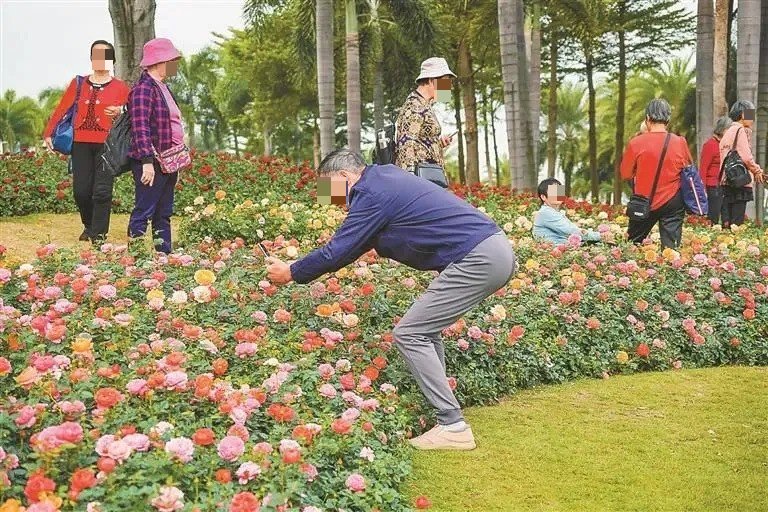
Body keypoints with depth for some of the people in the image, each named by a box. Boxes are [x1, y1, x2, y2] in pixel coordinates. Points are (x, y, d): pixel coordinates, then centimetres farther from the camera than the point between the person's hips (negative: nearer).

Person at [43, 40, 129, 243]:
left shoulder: (120, 87, 7)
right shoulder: (78, 84, 13)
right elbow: (62, 108, 10)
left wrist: (120, 112, -17)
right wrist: (48, 133, 4)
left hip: (107, 144, -2)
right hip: (81, 143, 2)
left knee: (102, 191, -8)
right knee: (81, 190, 0)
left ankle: (99, 235, 0)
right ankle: (89, 226, 25)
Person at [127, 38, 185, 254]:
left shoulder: (163, 88, 17)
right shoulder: (143, 89, -14)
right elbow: (140, 128, -21)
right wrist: (147, 161, -27)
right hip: (151, 164, -10)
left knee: (164, 214, 14)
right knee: (144, 211, -6)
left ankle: (165, 254, 20)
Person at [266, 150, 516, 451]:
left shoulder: (372, 194, -10)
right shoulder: (384, 176, 20)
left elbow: (337, 251, -9)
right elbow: (353, 245, 28)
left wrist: (291, 273, 5)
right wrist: (307, 266, 25)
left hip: (478, 260, -10)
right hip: (495, 249, 10)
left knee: (409, 334, -5)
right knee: (424, 329, 18)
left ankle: (453, 427, -6)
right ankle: (444, 411, 18)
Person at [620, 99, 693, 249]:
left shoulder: (636, 143, -11)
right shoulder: (680, 143, -6)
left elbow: (625, 174, -1)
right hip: (673, 203, 1)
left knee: (633, 243, 16)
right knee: (671, 247, 3)